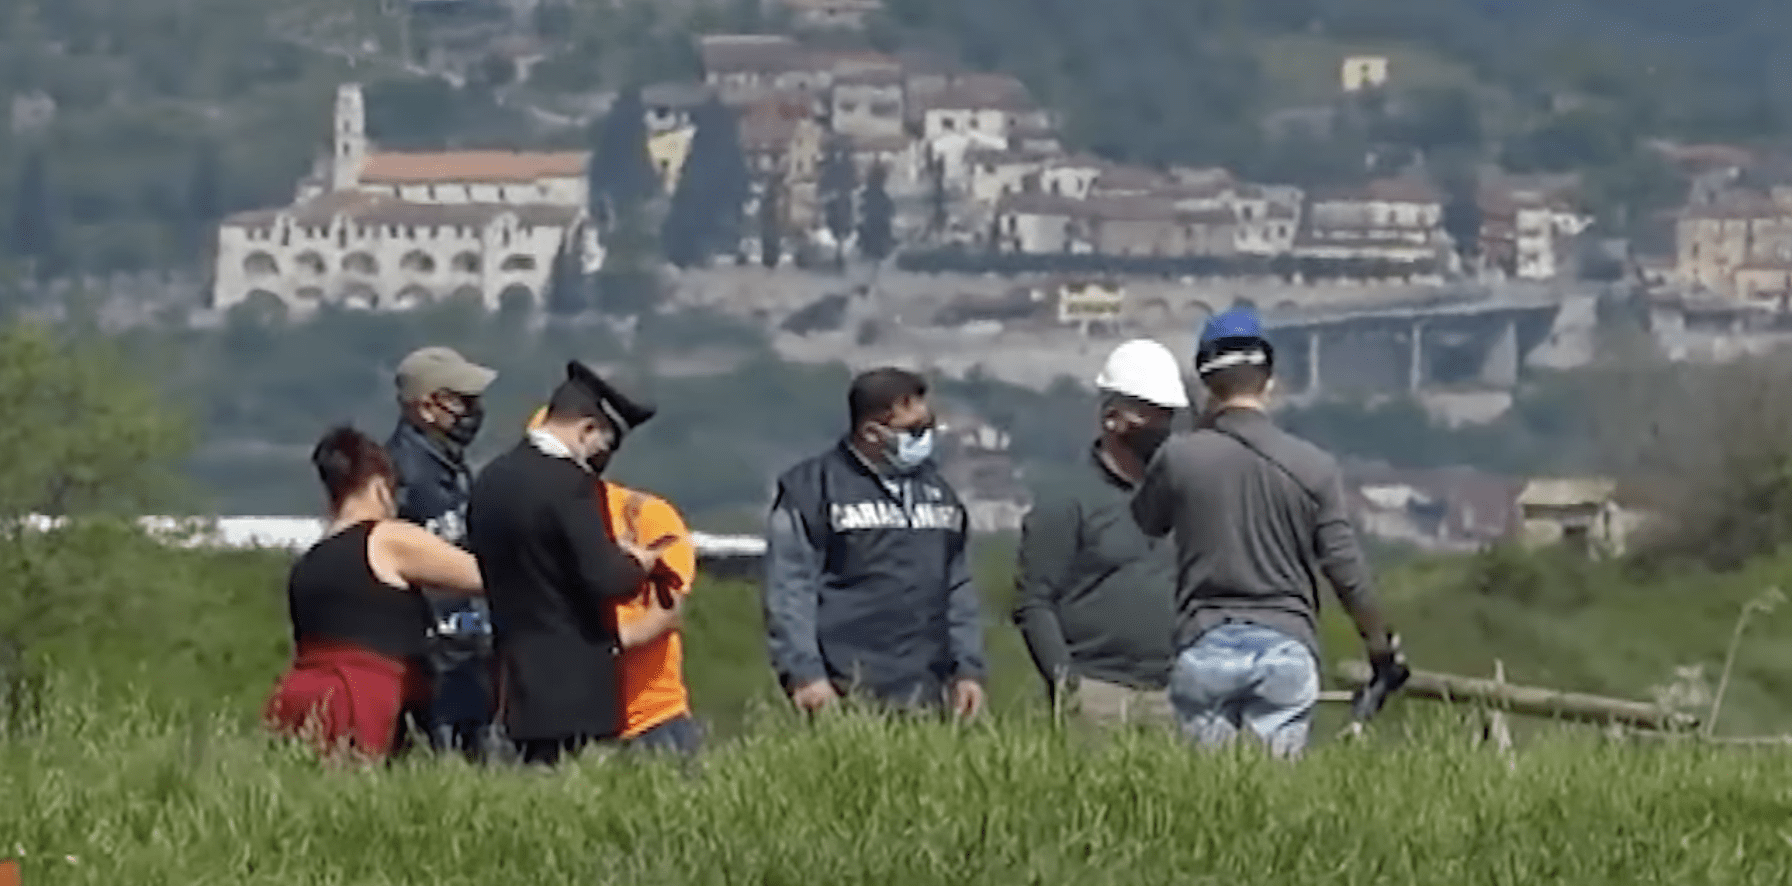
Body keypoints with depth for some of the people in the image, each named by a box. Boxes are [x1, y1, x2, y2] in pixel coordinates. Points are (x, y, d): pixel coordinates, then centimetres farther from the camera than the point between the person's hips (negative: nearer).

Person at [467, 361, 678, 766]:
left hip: (517, 683, 8)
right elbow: (605, 580, -20)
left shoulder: (490, 480, 9)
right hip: (574, 683, -8)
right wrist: (638, 563, 3)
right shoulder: (570, 483, -16)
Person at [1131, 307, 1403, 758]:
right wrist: (1382, 647, 17)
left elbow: (1140, 528, 17)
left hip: (1204, 648, 0)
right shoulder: (1313, 466, 0)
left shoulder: (1180, 458, -1)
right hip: (1286, 645, 0)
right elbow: (1346, 571, 2)